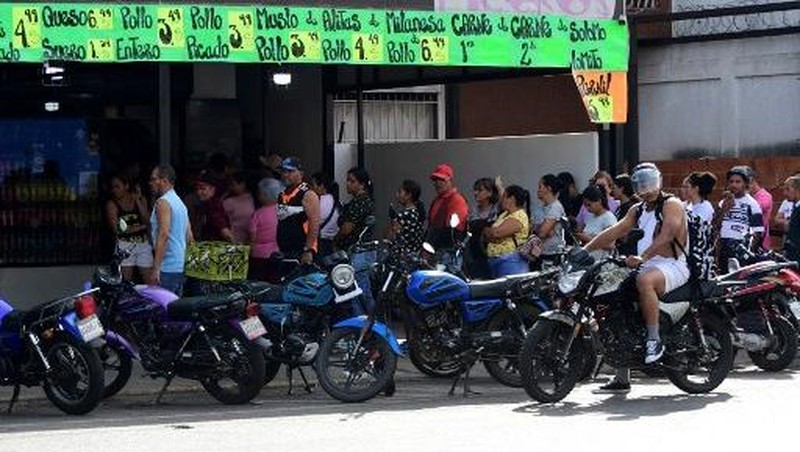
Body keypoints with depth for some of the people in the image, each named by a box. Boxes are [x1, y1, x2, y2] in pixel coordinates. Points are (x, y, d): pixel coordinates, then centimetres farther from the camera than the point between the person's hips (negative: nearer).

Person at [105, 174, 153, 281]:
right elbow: (116, 229, -9)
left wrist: (138, 201, -7)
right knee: (125, 281, -7)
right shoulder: (112, 204, 0)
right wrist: (140, 227, -6)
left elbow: (147, 221, -4)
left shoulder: (140, 200, 6)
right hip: (125, 245, -2)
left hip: (143, 244, 2)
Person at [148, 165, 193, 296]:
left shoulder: (163, 202, -10)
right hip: (180, 267, 10)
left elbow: (164, 234, -21)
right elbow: (189, 237, 21)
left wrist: (155, 268, -24)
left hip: (166, 269, -10)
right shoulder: (180, 202, 19)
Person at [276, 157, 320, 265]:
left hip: (301, 252, -8)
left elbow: (315, 224, -15)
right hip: (283, 251, 8)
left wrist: (308, 250, -21)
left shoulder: (307, 195, -9)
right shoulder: (282, 194, 15)